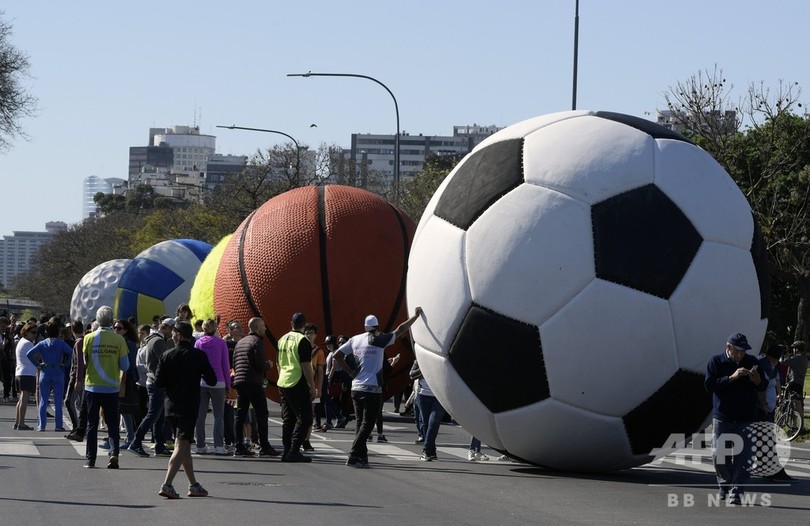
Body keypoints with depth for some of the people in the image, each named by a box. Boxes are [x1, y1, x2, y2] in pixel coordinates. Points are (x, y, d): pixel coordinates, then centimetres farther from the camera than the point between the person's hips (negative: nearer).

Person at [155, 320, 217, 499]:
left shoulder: (167, 356, -1)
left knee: (183, 446, 14)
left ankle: (194, 485, 19)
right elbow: (212, 380, -5)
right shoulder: (199, 356, -7)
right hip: (189, 406, -4)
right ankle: (167, 484, -20)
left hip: (171, 406, 4)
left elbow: (158, 382, 1)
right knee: (181, 446, -7)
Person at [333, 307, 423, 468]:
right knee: (367, 423, -4)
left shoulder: (355, 340, 7)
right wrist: (415, 316, 7)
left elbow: (337, 355, 9)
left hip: (356, 387, 6)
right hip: (372, 388, -5)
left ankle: (362, 456, 11)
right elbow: (400, 330, -2)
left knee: (360, 423, 12)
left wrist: (350, 371, 13)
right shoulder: (379, 340, -6)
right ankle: (354, 456, -14)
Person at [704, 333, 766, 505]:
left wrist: (757, 381, -13)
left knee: (742, 457, -6)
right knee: (719, 455, 3)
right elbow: (709, 385, -12)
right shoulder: (716, 362, 0)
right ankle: (725, 485, 26)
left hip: (747, 418, 1)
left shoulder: (752, 362, 6)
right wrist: (732, 378, -20)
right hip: (722, 417, -1)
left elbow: (764, 387, 11)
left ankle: (737, 492, -1)